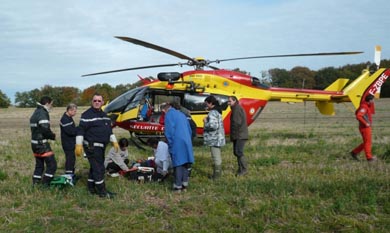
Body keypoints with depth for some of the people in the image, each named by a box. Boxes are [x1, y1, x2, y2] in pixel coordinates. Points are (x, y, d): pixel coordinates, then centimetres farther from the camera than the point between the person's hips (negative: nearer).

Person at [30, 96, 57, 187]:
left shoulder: (35, 113, 16)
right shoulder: (43, 113, -16)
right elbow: (45, 130, -27)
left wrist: (50, 134, 10)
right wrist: (53, 136, -8)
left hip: (35, 143, 10)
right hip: (42, 144, -10)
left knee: (39, 165, 17)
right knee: (52, 164, -6)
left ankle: (35, 184, 20)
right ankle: (45, 184, -7)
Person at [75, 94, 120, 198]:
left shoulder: (104, 115, 15)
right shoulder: (87, 115, -10)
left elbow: (109, 130, 23)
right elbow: (81, 130, -14)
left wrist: (114, 141, 17)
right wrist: (78, 145, -20)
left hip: (101, 147, 8)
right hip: (92, 147, -8)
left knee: (94, 167, 15)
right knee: (99, 168, -8)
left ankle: (91, 188, 25)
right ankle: (102, 191, -2)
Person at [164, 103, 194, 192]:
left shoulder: (169, 115, -1)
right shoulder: (181, 114, 22)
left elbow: (169, 131, -10)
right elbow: (189, 130, 22)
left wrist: (170, 144, -3)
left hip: (177, 143, -6)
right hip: (186, 142, 6)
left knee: (178, 163, -4)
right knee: (185, 162, 11)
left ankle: (178, 186, -2)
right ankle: (185, 184, 15)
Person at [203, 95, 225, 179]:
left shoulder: (212, 113, -18)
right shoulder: (217, 111, 14)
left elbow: (213, 126, -28)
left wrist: (205, 122, -12)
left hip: (214, 139, -10)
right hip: (218, 138, 10)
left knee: (215, 157, -4)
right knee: (218, 157, 17)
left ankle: (216, 175, 2)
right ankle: (218, 173, 26)